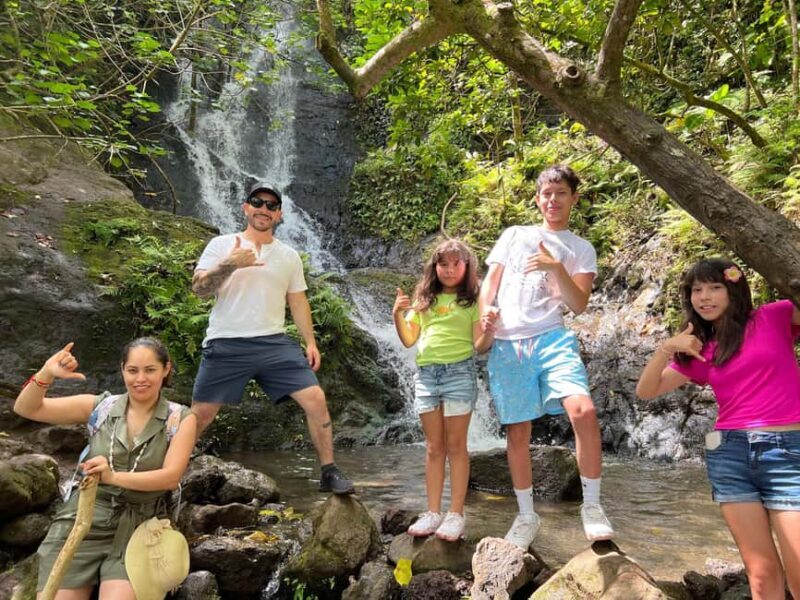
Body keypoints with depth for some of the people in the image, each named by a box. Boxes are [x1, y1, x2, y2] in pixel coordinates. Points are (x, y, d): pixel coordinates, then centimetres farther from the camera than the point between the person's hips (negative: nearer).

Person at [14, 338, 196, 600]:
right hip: (83, 519, 2)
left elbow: (171, 476, -10)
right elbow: (26, 409, 2)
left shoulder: (180, 418, 0)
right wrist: (46, 374, -17)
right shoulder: (100, 407, 5)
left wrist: (114, 477, -24)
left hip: (137, 528, -2)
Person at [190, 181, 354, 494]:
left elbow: (298, 301, 15)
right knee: (199, 415, 3)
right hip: (226, 345, -2)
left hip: (275, 343, 2)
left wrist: (310, 342, 7)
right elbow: (199, 288, -4)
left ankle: (329, 472, 6)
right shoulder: (221, 245, 5)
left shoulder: (289, 256, 14)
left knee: (316, 399, -7)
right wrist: (230, 264, -19)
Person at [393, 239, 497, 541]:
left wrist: (489, 329, -24)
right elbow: (408, 340, 10)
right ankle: (433, 512, 15)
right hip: (426, 373, 3)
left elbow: (480, 346, -3)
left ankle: (456, 514, 8)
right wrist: (397, 316, -7)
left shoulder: (472, 300, 3)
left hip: (459, 371, -3)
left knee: (455, 446, 1)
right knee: (434, 447, 8)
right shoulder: (424, 299, 13)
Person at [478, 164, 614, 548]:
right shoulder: (513, 235, 18)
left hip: (552, 339, -1)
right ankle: (526, 516, 22)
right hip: (507, 344, 1)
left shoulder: (581, 249, 14)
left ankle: (591, 506, -4)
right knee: (517, 432, 4)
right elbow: (490, 283, 13)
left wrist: (556, 268, -13)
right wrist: (484, 312, -7)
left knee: (583, 411, -23)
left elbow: (579, 305, 2)